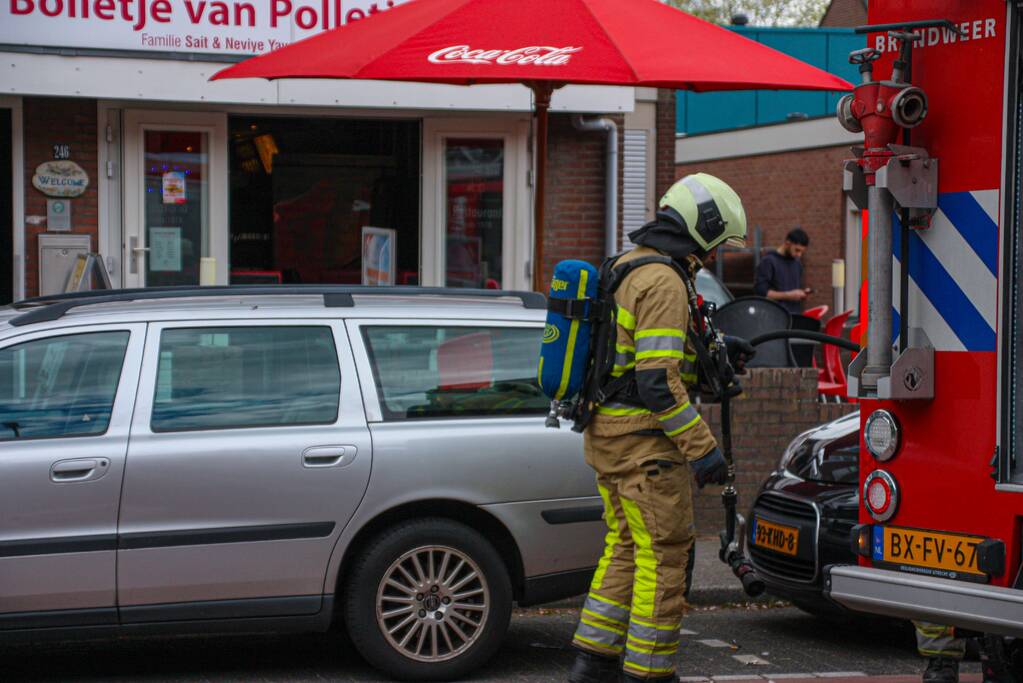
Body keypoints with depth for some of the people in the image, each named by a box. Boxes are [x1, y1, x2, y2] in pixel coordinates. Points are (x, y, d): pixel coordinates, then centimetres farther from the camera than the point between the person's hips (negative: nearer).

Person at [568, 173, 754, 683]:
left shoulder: (626, 268, 14)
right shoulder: (664, 282, -18)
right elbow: (657, 383, -23)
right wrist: (703, 450, -20)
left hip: (606, 432, 10)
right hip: (645, 441, -10)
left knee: (626, 547, 17)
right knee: (663, 556, -3)